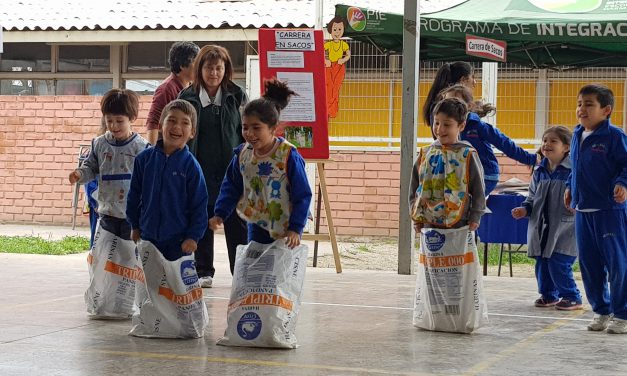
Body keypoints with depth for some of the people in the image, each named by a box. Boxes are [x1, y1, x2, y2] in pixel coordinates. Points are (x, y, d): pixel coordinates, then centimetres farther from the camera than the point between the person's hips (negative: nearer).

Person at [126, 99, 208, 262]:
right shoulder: (144, 158, -1)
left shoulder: (191, 165, -9)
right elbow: (134, 194, 9)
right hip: (148, 236, 3)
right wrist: (135, 226, 10)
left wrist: (193, 236, -9)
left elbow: (199, 204, -5)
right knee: (149, 273, 13)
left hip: (180, 242, -3)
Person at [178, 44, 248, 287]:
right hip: (201, 171, 1)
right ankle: (203, 272, 17)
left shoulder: (236, 96, 3)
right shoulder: (188, 97, 3)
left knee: (237, 225, 1)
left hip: (232, 171, -1)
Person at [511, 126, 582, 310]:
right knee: (542, 263, 11)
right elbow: (533, 196, 18)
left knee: (558, 264, -9)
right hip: (542, 226, 7)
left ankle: (572, 298, 7)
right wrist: (525, 209, 4)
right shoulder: (540, 171, 9)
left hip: (564, 227, -7)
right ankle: (548, 295, 28)